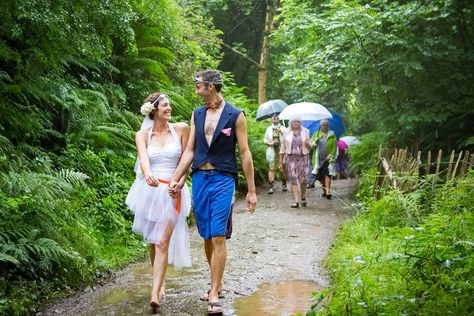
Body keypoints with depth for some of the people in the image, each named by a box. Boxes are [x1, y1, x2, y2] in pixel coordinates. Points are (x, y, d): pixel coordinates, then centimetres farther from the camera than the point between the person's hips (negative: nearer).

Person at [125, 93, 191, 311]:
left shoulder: (181, 129, 2)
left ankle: (155, 293, -14)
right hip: (149, 190, 2)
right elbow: (143, 157, -18)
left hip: (171, 193, -1)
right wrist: (147, 174, -39)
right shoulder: (142, 135, 2)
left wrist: (180, 182, -9)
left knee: (162, 243, -10)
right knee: (153, 241, 10)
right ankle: (160, 284, 29)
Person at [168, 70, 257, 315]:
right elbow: (190, 150, 12)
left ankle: (214, 295, -7)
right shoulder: (197, 114, 10)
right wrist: (175, 179, 4)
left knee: (218, 237, -9)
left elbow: (245, 153, -2)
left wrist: (251, 190, -2)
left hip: (222, 180, -5)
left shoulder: (235, 116, -4)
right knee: (206, 237, 9)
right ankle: (217, 283, 25)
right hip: (199, 178, 5)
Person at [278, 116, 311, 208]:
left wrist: (308, 144, -13)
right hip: (291, 158, 0)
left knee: (303, 178, -1)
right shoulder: (287, 132, 6)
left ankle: (303, 197, 25)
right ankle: (296, 201, -7)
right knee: (293, 179, -8)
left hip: (302, 157, 1)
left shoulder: (305, 131, 8)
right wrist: (280, 161, 5)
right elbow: (283, 148, 8)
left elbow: (309, 147, 12)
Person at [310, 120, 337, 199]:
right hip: (319, 159, 3)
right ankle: (324, 191, 20)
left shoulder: (332, 135, 4)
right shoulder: (316, 134, 11)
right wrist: (315, 142, -14)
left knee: (327, 175, -15)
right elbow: (311, 145, 7)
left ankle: (328, 192, -20)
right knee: (321, 177, 6)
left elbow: (334, 147, 1)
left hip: (328, 159, -3)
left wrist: (331, 157, -8)